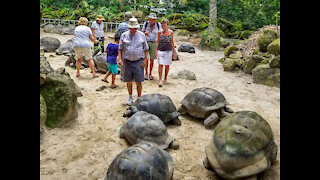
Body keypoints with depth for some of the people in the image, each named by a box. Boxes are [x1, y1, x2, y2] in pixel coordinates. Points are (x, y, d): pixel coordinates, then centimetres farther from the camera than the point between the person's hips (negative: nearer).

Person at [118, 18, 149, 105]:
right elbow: (120, 48, 8)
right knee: (129, 81, 9)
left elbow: (146, 49, 8)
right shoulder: (124, 35, 5)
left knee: (138, 82, -2)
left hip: (138, 61, -1)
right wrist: (120, 58, -5)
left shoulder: (142, 35, 4)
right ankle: (130, 97, 26)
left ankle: (139, 98, 12)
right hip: (127, 61, 1)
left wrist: (145, 59, -2)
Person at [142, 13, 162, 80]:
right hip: (146, 42, 0)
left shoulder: (158, 24, -2)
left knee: (152, 59, 6)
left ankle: (150, 74, 19)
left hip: (154, 43, 1)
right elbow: (142, 32, 7)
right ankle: (146, 73, 11)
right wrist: (145, 34, -16)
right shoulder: (146, 24, -1)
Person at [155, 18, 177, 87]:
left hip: (168, 51, 1)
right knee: (161, 65, -9)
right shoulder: (160, 32, 0)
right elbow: (157, 42, 5)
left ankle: (165, 79, 23)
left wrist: (174, 52, 9)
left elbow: (172, 42, 9)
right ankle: (160, 80, -5)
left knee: (167, 65, 7)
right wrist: (156, 51, -1)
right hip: (161, 50, -1)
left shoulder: (171, 32, 2)